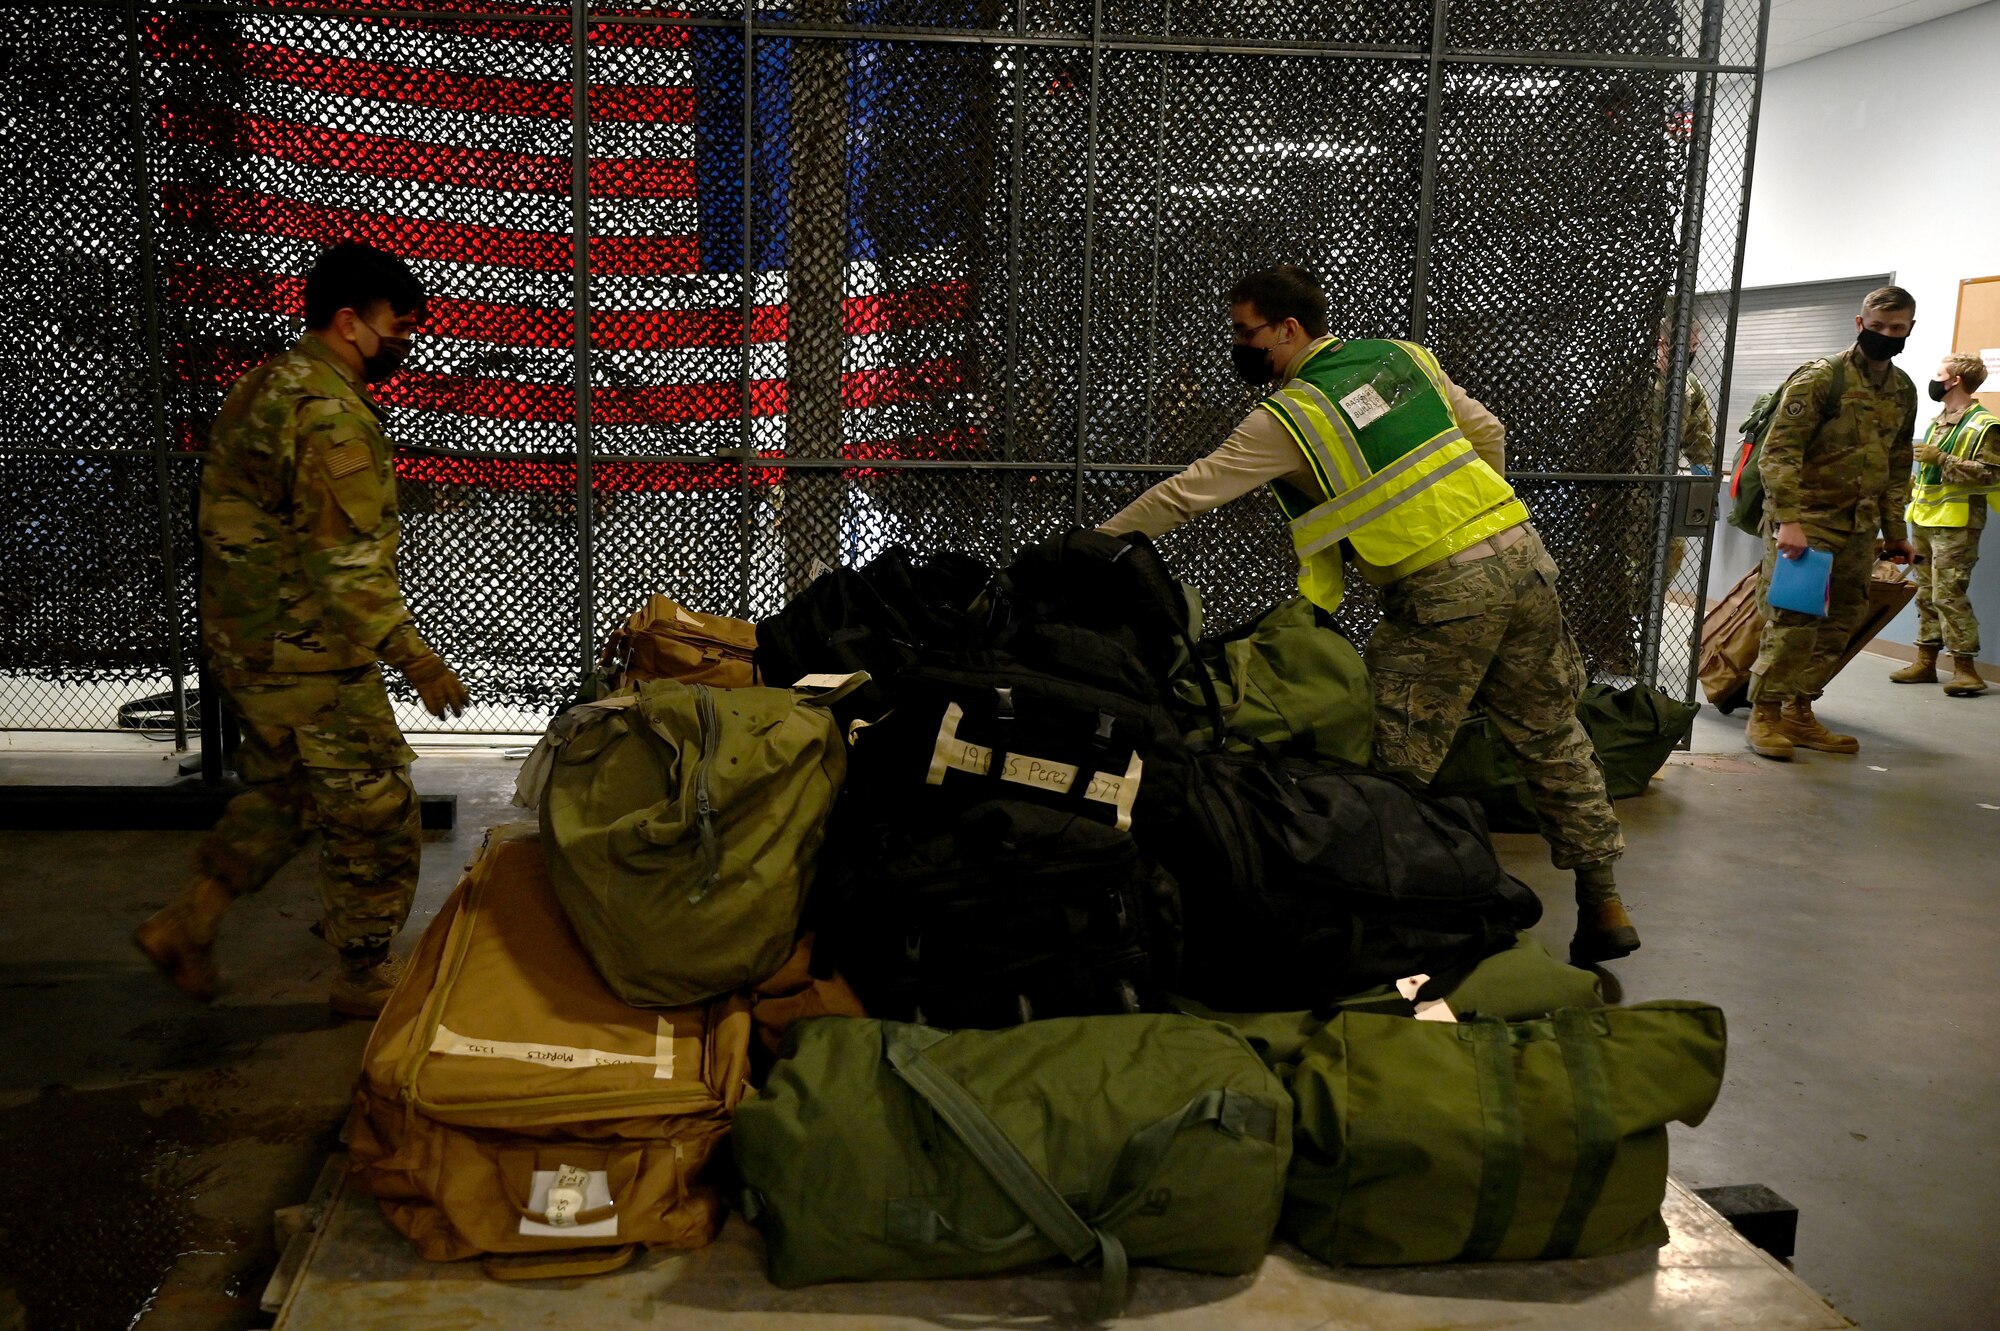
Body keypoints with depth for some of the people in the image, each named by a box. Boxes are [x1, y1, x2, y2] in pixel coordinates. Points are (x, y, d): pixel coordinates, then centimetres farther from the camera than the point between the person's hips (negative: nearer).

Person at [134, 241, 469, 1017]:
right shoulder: (331, 412, -21)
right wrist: (417, 661, -20)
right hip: (310, 655, -10)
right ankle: (366, 978, 15)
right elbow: (347, 566, -25)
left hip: (248, 644, 10)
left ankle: (186, 925, 29)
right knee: (373, 813, 3)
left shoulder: (264, 387, 12)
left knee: (280, 793, 24)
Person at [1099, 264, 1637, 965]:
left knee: (1395, 771, 2)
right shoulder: (1403, 356, 14)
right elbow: (1489, 433, 21)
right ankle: (1602, 903, 23)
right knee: (1552, 741, 15)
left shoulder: (1288, 416, -4)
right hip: (1523, 554, 7)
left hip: (1444, 592, -7)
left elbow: (1186, 494, -1)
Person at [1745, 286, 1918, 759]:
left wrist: (1895, 532, 19)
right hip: (1806, 519, -7)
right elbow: (1779, 452, -15)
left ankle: (1798, 713, 17)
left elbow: (1897, 468, 21)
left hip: (1858, 526, 7)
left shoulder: (1904, 391, 13)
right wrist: (1788, 520, -24)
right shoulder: (1820, 379, -9)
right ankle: (1763, 716, 0)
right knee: (1793, 619, -10)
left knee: (1840, 623, 8)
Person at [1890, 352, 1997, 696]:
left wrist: (1942, 460, -22)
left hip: (1955, 524, -9)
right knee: (1926, 594, 11)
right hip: (1923, 519, 9)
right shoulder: (1937, 423, 18)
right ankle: (1926, 661, 16)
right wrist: (1913, 485, 15)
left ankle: (1965, 668, -6)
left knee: (1948, 595, -11)